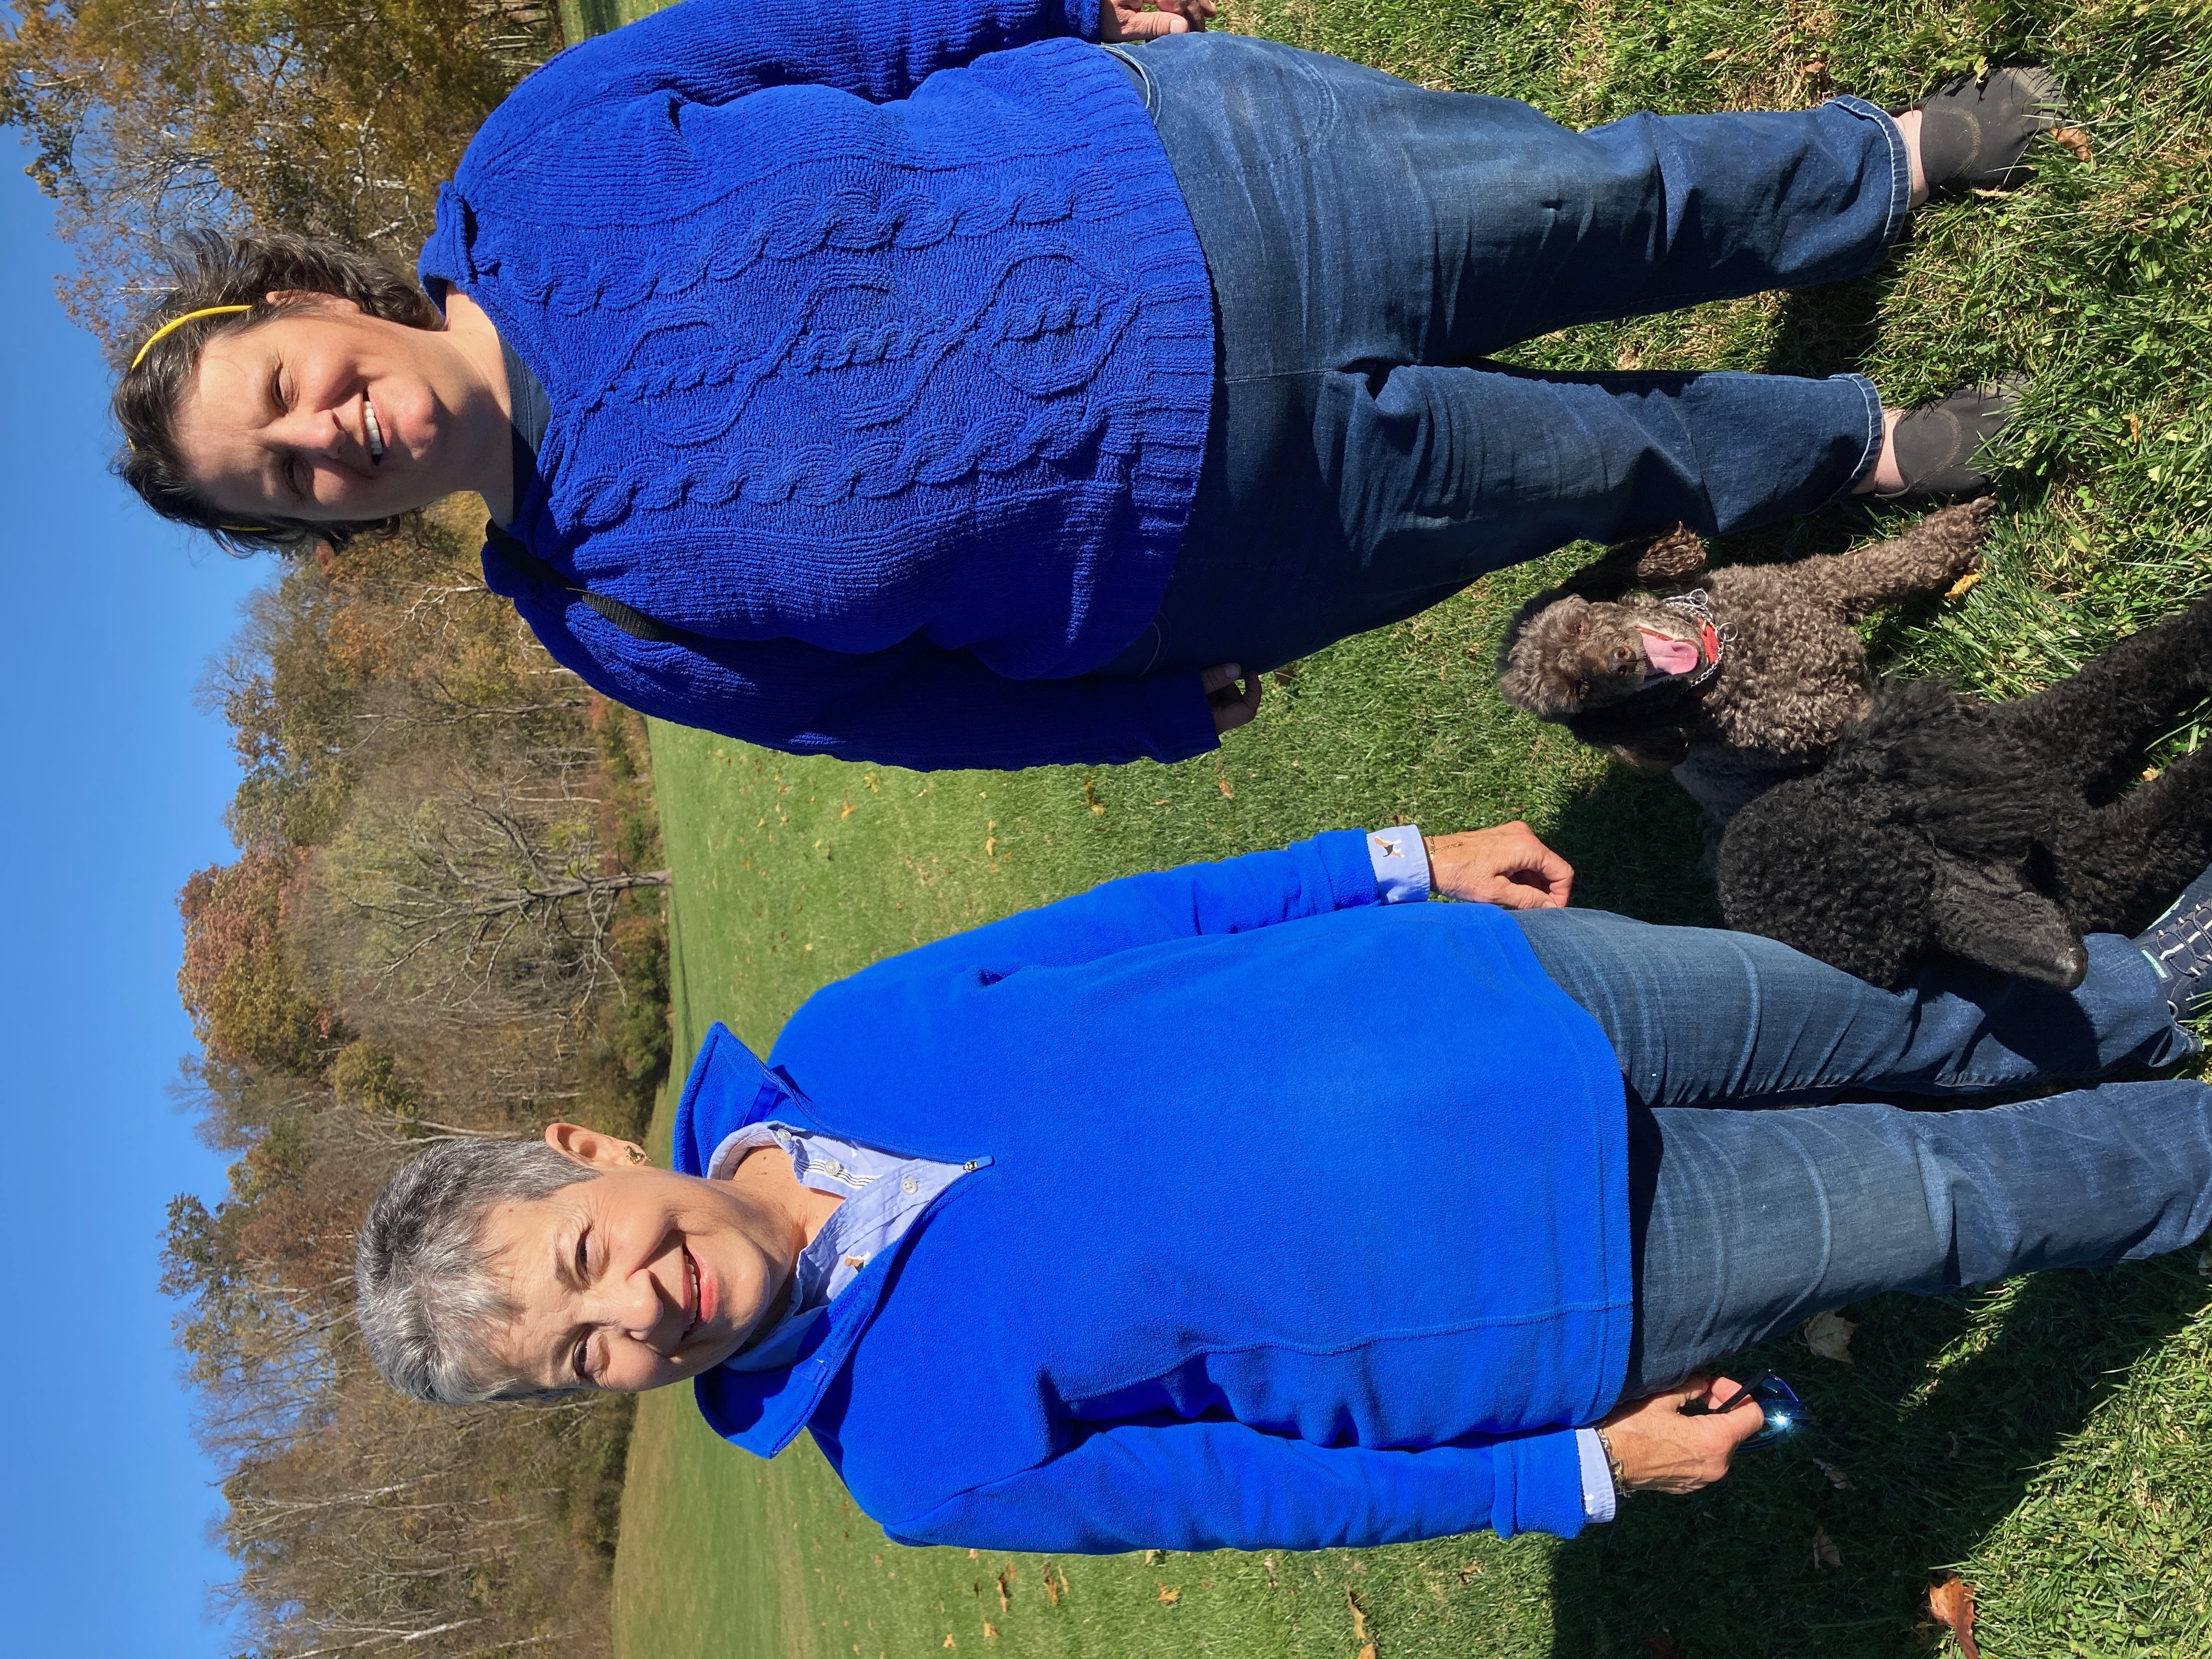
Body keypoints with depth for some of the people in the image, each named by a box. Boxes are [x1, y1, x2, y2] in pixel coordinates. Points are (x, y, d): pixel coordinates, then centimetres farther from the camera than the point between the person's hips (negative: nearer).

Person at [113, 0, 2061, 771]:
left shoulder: (544, 165, -10)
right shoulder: (604, 608, -9)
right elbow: (891, 698, 0)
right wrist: (1164, 713, 5)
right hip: (1224, 517, 0)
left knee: (1611, 199, 9)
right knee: (1618, 463, 8)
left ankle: (1885, 168, 40)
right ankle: (1855, 452, 40)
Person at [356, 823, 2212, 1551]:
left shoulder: (838, 1046, -12)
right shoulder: (925, 1456, -16)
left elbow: (1129, 916, -2)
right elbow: (1260, 1485, -10)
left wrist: (1400, 862, -3)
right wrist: (1582, 1473, -7)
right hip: (1541, 1293, -2)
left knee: (1875, 1020, 14)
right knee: (1952, 1200, 6)